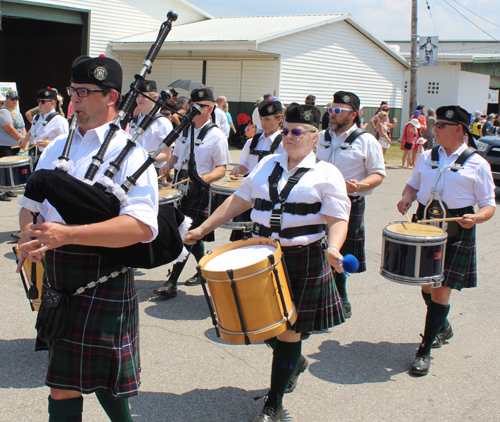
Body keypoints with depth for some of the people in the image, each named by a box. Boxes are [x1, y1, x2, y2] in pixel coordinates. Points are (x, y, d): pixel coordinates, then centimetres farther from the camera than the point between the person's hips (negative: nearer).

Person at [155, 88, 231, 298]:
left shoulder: (217, 136, -8)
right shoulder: (185, 129, 12)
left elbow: (221, 169, -9)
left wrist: (206, 177, -29)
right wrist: (168, 165, 1)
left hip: (200, 191, -6)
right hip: (180, 186, 7)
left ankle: (172, 283, -6)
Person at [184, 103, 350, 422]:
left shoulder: (326, 174, -3)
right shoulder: (268, 164, 12)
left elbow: (337, 219, -10)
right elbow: (239, 201, 12)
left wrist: (333, 248, -31)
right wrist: (201, 230, 7)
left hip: (305, 261, -5)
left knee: (288, 329, 1)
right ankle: (295, 362, 43)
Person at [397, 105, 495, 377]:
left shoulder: (477, 164, -2)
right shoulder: (426, 157, 10)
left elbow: (489, 205, -2)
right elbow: (413, 184, 23)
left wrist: (477, 217, -23)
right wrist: (407, 197, 1)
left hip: (456, 232, -4)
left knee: (441, 290, -6)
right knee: (426, 284, 13)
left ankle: (424, 351, 4)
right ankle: (442, 328, 42)